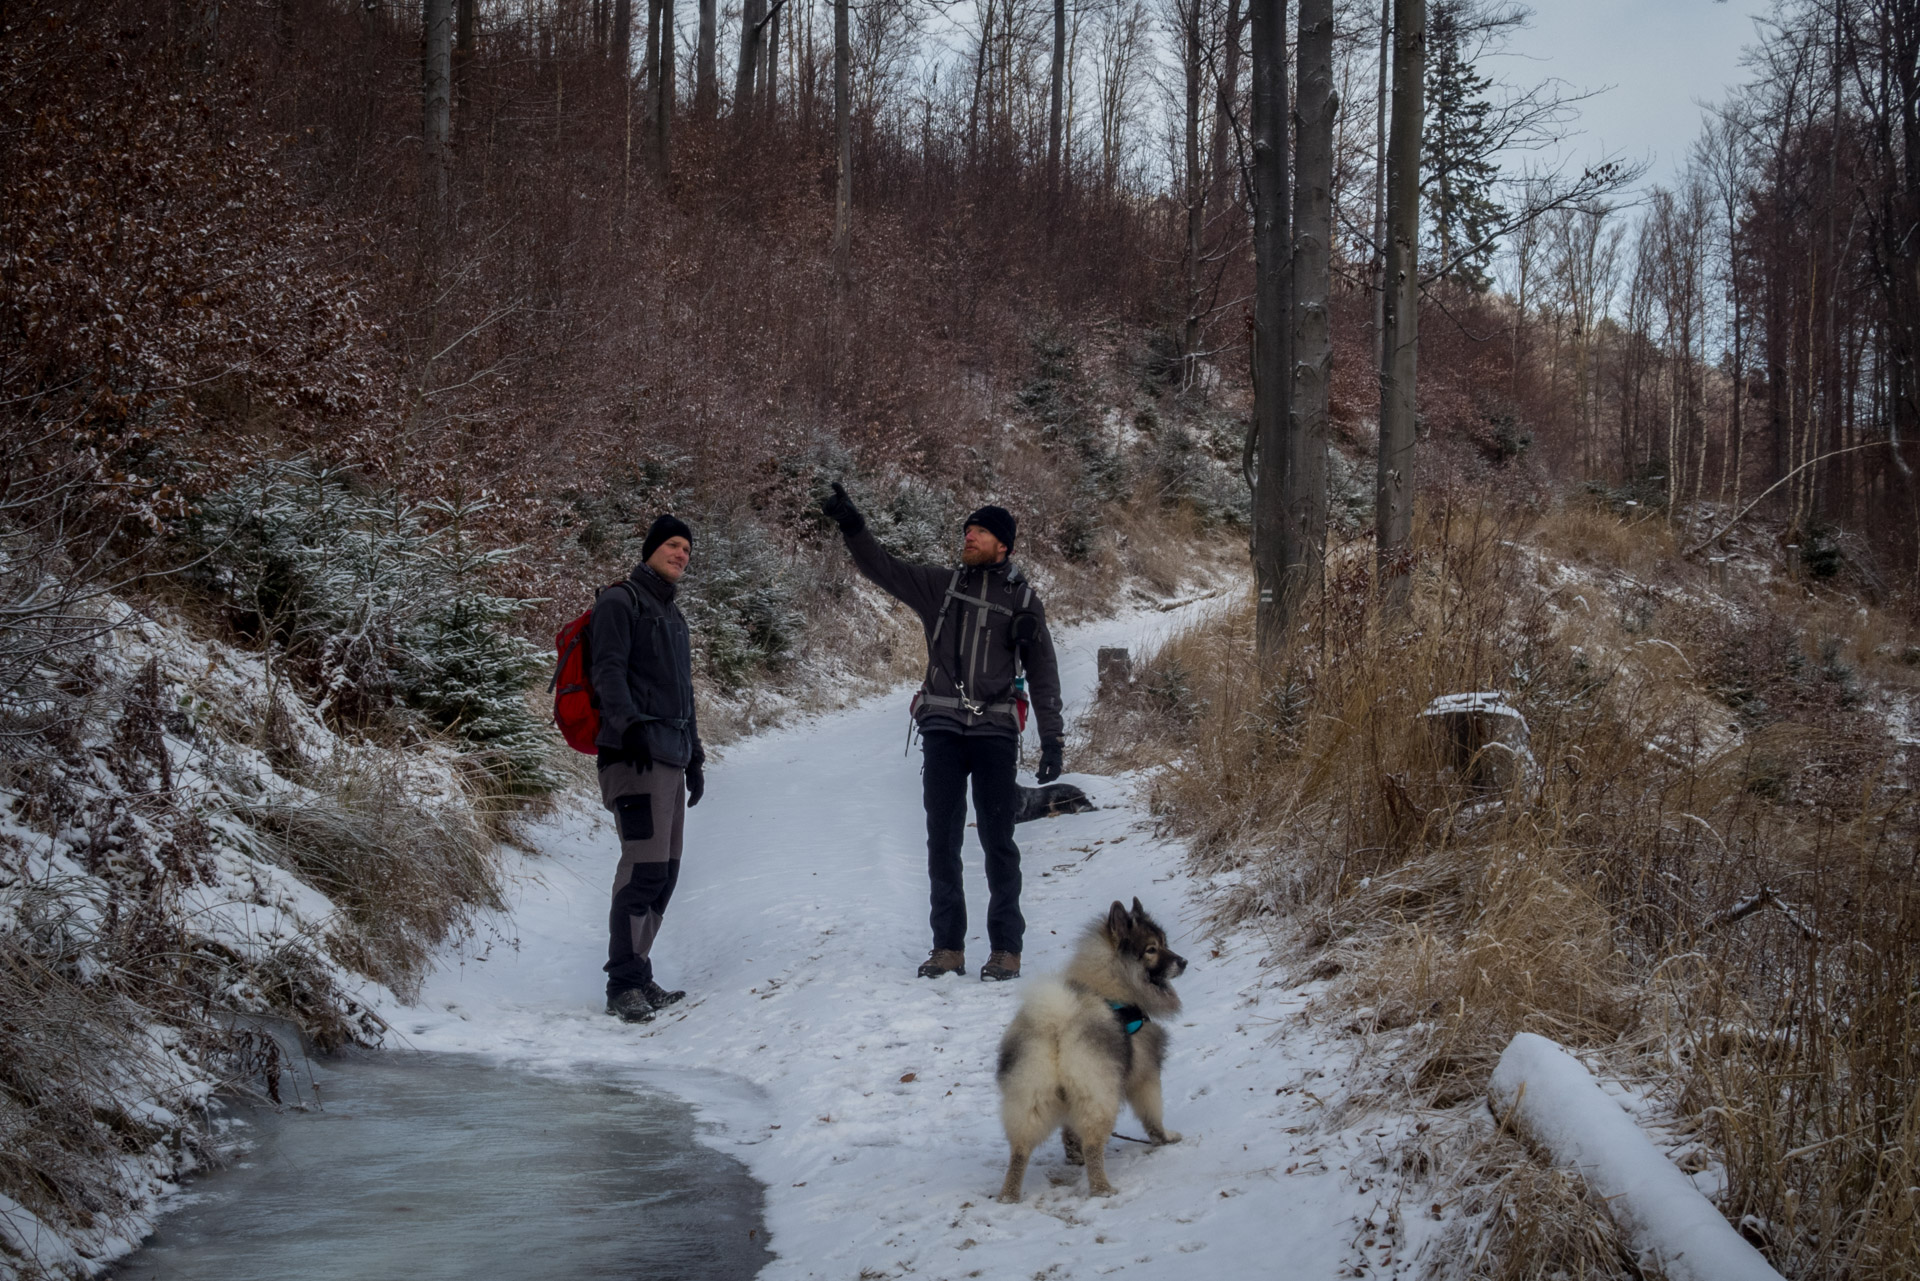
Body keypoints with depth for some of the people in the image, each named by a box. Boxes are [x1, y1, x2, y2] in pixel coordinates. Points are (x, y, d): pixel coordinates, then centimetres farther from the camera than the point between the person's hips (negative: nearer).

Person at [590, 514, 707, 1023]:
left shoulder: (673, 617, 26)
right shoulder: (620, 602, 0)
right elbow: (608, 671, -14)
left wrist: (694, 755, 30)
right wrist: (629, 723, -28)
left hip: (671, 759, 9)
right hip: (635, 756, -9)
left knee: (665, 871, 6)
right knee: (645, 865, -15)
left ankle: (637, 977, 12)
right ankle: (624, 983, -12)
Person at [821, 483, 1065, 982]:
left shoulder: (1024, 600, 8)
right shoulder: (941, 585, 12)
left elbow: (1043, 674, 8)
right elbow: (883, 568, 5)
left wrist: (1052, 739, 2)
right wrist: (851, 524, -11)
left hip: (995, 732, -2)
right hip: (942, 729, 2)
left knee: (998, 841, -1)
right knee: (942, 839, 2)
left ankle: (1006, 947, 7)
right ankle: (948, 947, 9)